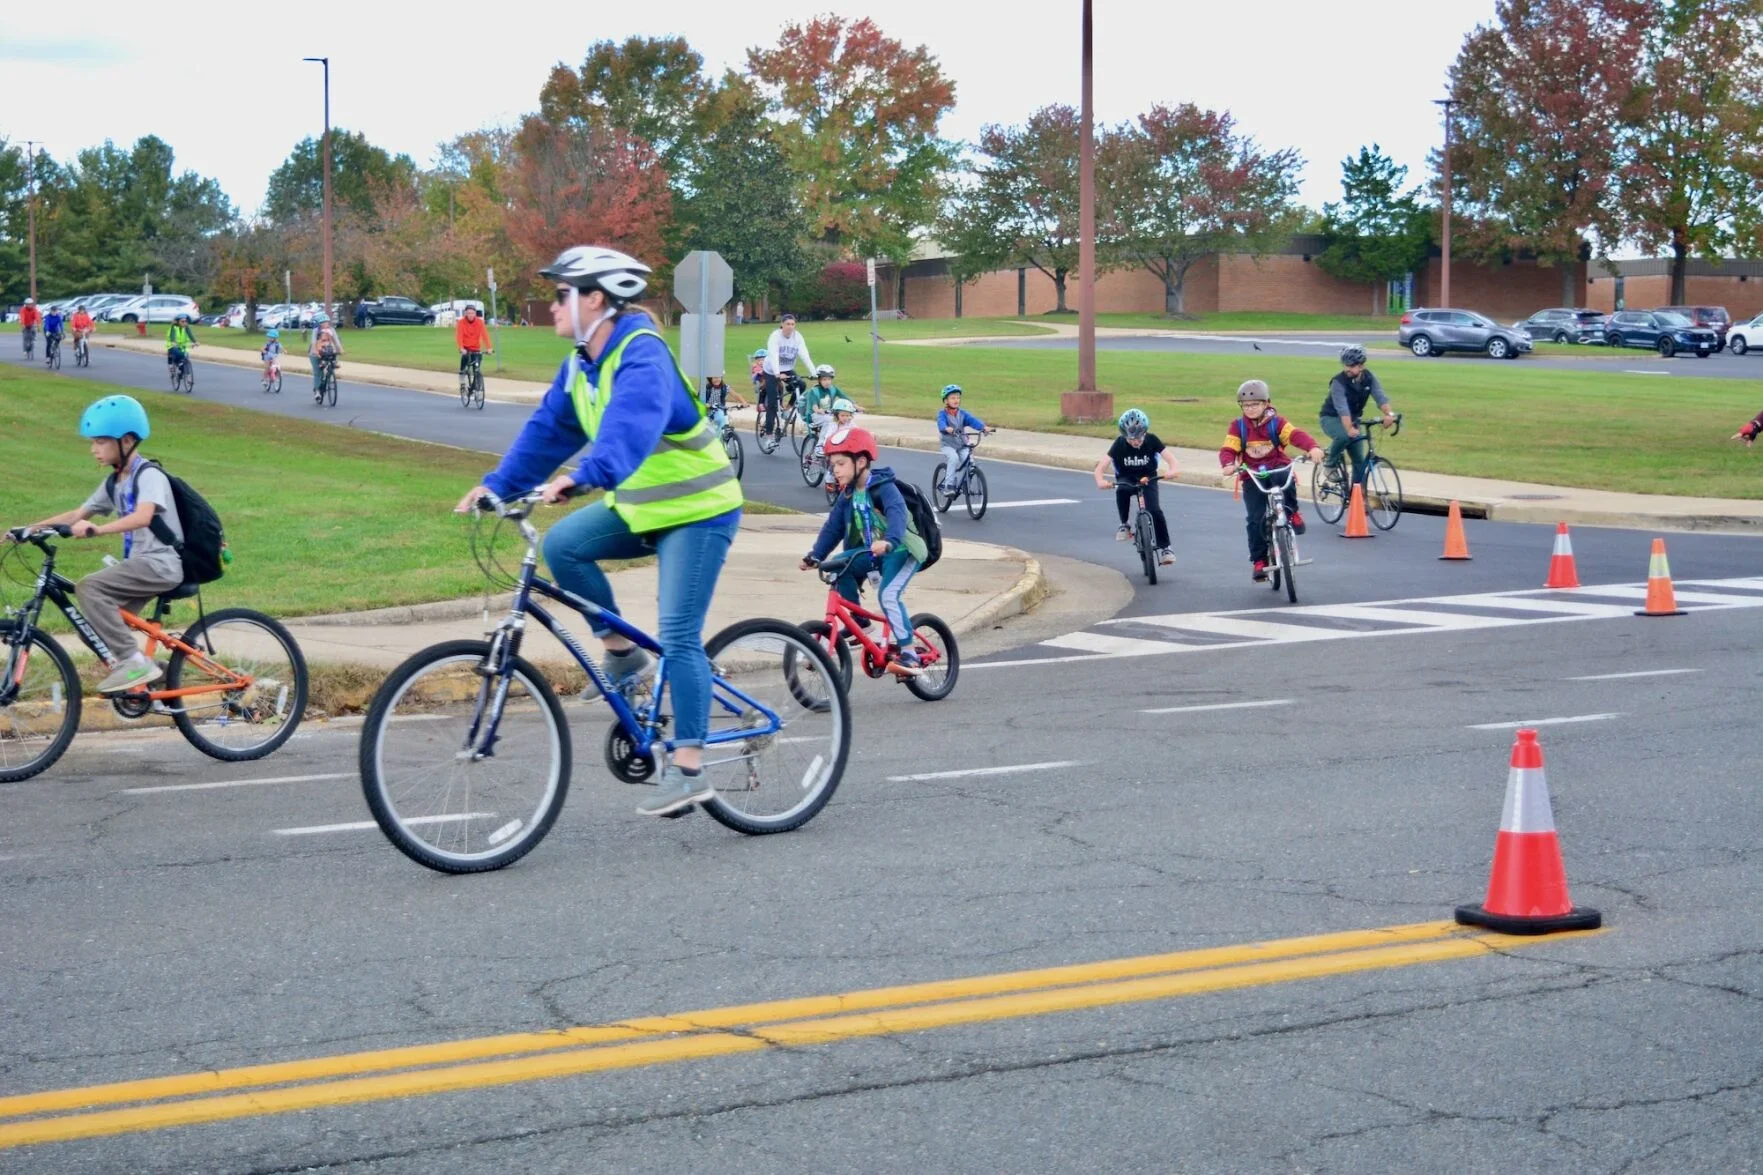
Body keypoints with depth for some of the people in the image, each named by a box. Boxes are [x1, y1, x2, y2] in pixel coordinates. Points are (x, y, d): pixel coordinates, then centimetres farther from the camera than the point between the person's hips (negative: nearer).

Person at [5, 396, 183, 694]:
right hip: (139, 564, 9)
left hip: (161, 564, -9)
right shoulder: (113, 483, 14)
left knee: (90, 587, -24)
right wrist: (32, 527, 7)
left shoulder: (149, 475, -13)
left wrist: (95, 530, -40)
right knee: (103, 623, 5)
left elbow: (143, 517, -31)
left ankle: (134, 661, -24)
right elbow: (78, 515, 16)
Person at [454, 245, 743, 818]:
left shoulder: (641, 356, -24)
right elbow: (547, 428, 8)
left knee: (678, 638, -12)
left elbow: (631, 425, -42)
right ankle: (620, 650, 5)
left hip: (698, 510, -8)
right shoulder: (581, 363, 4)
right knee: (561, 545, -12)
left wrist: (583, 476, -56)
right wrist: (497, 484, -1)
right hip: (639, 505, 8)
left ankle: (688, 768, -6)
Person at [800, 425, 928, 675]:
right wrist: (815, 555, -7)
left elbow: (897, 514, -38)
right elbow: (832, 527, 4)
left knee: (888, 594, -26)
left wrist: (889, 541, -56)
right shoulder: (847, 496, 3)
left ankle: (908, 654, -23)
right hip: (871, 553, 7)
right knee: (842, 569, -16)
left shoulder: (883, 487, -20)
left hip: (901, 550, -7)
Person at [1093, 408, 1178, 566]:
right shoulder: (1119, 444, -17)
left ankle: (1164, 547, -6)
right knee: (1122, 490, -36)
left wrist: (1172, 469, -45)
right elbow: (1101, 466, -23)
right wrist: (1100, 481, -44)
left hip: (1148, 478, 0)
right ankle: (1124, 525, -18)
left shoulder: (1151, 440, -16)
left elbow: (1169, 457, -22)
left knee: (1155, 510, -21)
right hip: (1126, 479, 0)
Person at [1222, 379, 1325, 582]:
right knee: (1256, 519, -11)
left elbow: (1296, 434, -17)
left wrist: (1312, 447, -37)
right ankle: (1258, 561, -1)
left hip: (1278, 469, -1)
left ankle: (1292, 512, -13)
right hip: (1252, 476, 1)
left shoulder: (1276, 422, -2)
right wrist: (1228, 465, -31)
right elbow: (1228, 449, -8)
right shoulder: (1237, 426, 1)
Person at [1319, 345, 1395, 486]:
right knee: (1344, 436, -38)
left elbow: (1380, 397, -27)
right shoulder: (1338, 382, -27)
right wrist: (1349, 429, -56)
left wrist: (1389, 414, -47)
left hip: (1353, 420, 5)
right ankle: (1330, 464, -13)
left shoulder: (1369, 379, -12)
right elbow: (1342, 408, -40)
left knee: (1360, 461, 0)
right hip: (1331, 418, -5)